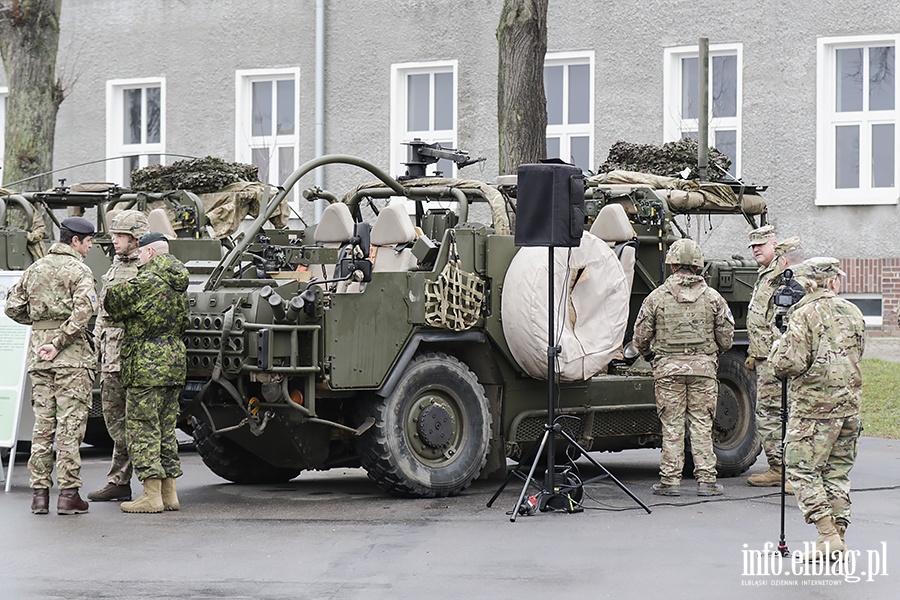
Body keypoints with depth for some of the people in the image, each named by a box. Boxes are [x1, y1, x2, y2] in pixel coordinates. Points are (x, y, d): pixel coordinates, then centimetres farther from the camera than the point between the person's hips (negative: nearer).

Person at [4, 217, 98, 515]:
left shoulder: (35, 268, 15)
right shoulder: (78, 270, -6)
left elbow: (13, 307, 17)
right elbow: (83, 310, -21)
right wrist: (60, 341, -17)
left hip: (38, 352, 6)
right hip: (71, 356, -6)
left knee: (42, 423, 9)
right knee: (70, 424, -4)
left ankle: (39, 492, 9)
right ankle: (68, 493, -5)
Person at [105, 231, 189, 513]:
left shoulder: (146, 282, -14)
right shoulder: (178, 285, 14)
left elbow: (112, 301, -7)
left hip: (147, 366, -9)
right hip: (175, 364, 9)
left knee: (143, 429, -4)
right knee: (166, 429, 14)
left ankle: (152, 495, -6)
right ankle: (169, 494, 15)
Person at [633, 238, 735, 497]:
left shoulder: (656, 297, -1)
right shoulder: (712, 297, 2)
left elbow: (641, 337, 1)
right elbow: (726, 337, 5)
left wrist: (651, 355, 21)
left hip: (668, 369, -1)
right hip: (704, 368, 1)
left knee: (671, 425, 3)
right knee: (702, 424, 5)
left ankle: (670, 480, 4)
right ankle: (706, 479, 4)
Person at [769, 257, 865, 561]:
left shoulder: (804, 315, -11)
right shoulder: (852, 313, 8)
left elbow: (789, 364, -16)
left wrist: (780, 346, 4)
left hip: (814, 407, -6)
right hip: (849, 405, 6)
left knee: (802, 469, 0)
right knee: (837, 471, 13)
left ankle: (828, 535, -9)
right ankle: (838, 534, 13)